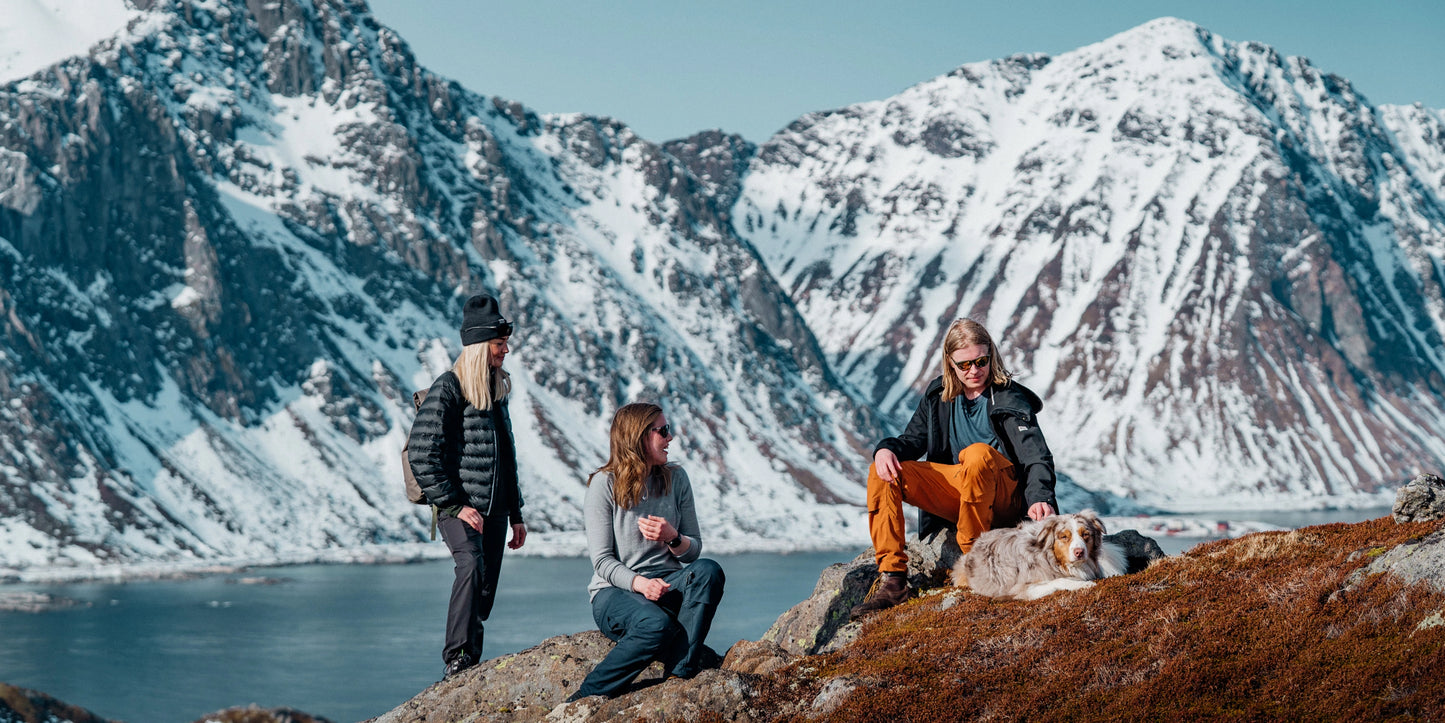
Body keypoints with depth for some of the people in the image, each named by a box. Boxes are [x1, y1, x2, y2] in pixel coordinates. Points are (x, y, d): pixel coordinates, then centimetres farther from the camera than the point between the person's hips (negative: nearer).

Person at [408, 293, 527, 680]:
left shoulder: (497, 389, 16)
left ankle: (471, 669, 14)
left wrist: (515, 514, 21)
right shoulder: (447, 390, -9)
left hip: (494, 509, 8)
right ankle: (456, 662, -31)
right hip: (459, 507, -7)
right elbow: (422, 454, -14)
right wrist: (454, 505, -16)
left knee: (485, 590, 6)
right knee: (471, 565, -28)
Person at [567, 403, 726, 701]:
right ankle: (584, 699, -24)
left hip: (667, 586, 5)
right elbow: (602, 560, -10)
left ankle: (679, 678, -31)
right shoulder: (605, 484, -7)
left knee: (708, 570, -28)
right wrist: (640, 583, -28)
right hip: (616, 592, -5)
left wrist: (673, 538, -14)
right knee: (658, 626, -37)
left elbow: (693, 551, 10)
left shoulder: (675, 479, 7)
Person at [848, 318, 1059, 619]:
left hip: (1003, 497, -5)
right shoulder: (939, 395, 10)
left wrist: (1040, 498, -38)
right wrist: (887, 448, -11)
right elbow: (913, 439, 15)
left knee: (977, 453, -36)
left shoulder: (1010, 399, -6)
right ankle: (892, 579, -18)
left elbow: (1037, 455, -18)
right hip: (954, 487, 5)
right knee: (883, 472, -13)